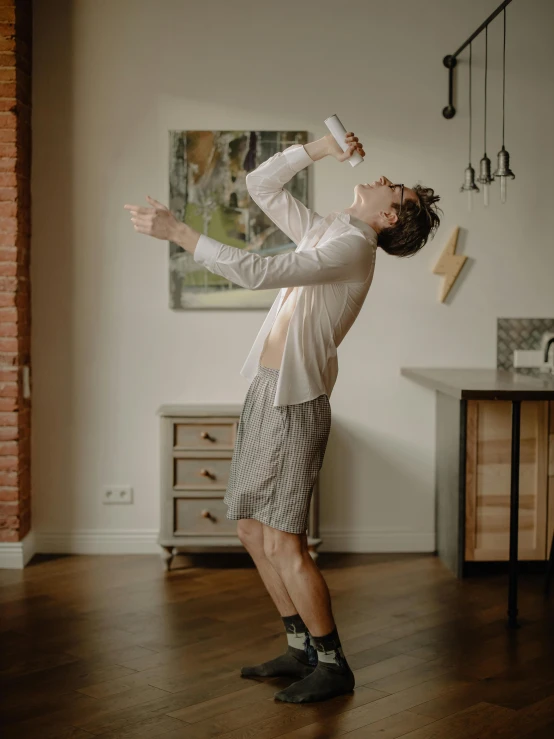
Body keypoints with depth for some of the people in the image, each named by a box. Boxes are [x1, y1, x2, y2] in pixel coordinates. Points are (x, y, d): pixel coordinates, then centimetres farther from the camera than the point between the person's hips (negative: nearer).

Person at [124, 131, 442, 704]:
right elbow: (260, 185, 23)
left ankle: (331, 665, 8)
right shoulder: (325, 232, 15)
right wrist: (321, 148, 13)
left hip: (295, 403, -9)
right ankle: (302, 649, 25)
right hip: (265, 394, 9)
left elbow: (259, 273, -26)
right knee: (252, 531, 13)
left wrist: (176, 232, -24)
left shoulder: (352, 247, -14)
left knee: (283, 544, -7)